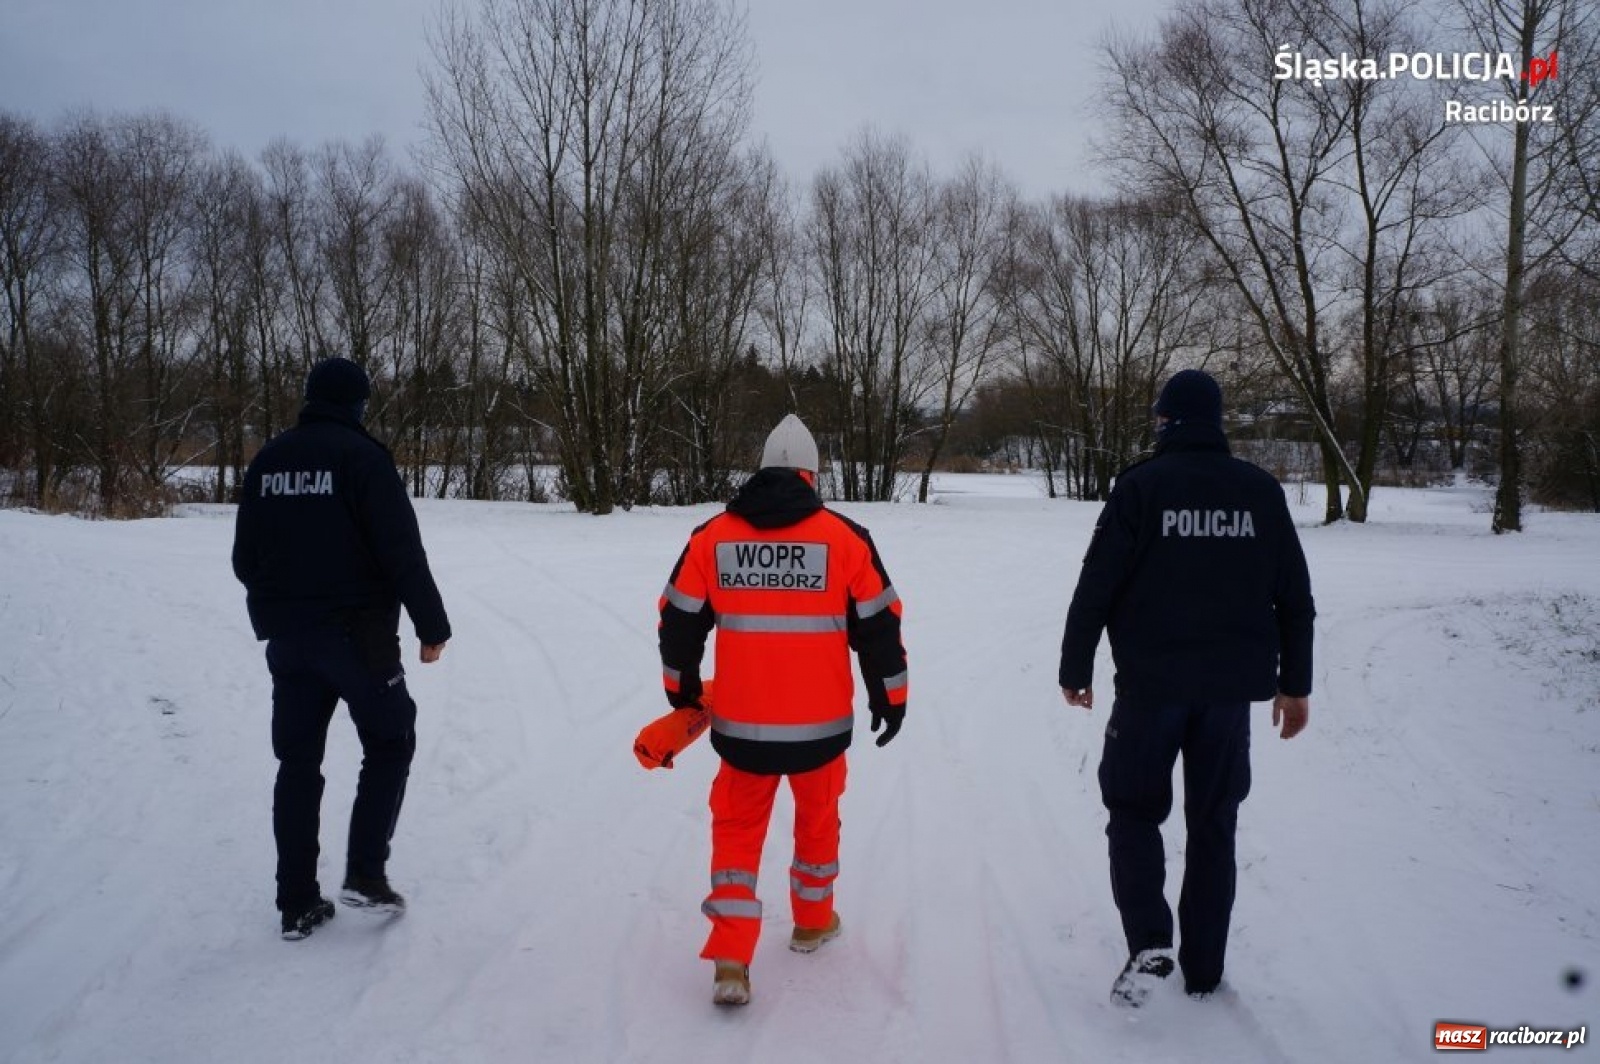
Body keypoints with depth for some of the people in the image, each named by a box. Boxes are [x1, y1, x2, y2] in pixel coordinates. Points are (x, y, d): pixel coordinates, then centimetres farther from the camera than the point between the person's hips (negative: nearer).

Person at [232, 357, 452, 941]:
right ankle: (365, 873, 4)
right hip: (358, 634, -5)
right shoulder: (362, 455, -11)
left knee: (298, 763, 11)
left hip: (287, 638, 6)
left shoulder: (268, 460, 8)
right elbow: (403, 551, -16)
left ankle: (297, 902, 14)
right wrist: (432, 625, -8)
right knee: (389, 744, 12)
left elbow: (245, 558, 14)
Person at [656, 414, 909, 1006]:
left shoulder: (712, 537, -1)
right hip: (821, 723, 0)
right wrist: (889, 696, 11)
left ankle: (731, 962, 5)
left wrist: (682, 689, 21)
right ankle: (812, 922, 40)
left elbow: (680, 621, 5)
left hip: (742, 723, 1)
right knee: (818, 817, 22)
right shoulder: (845, 538, -6)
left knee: (737, 827, 14)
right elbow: (878, 624, -2)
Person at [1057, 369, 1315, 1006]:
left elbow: (1096, 588, -9)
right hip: (1232, 686, 3)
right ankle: (1203, 970, 20)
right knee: (1213, 822, 14)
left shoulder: (1141, 486, -8)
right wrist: (1295, 682, 16)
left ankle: (1149, 945, -5)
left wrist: (1075, 669, 2)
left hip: (1151, 683, -3)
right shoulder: (1261, 491, 3)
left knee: (1134, 809, 12)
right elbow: (1295, 596, 7)